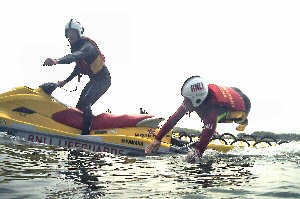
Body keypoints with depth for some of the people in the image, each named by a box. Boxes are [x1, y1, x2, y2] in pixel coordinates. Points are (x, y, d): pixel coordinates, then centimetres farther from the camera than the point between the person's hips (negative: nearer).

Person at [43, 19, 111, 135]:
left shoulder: (87, 45, -20)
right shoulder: (75, 46, 11)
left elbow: (76, 55, -43)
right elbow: (78, 68, 23)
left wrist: (57, 61, -57)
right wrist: (65, 81, 21)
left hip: (102, 79, -10)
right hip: (94, 80, 10)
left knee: (85, 103, -26)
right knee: (79, 107, 10)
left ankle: (87, 132, -28)